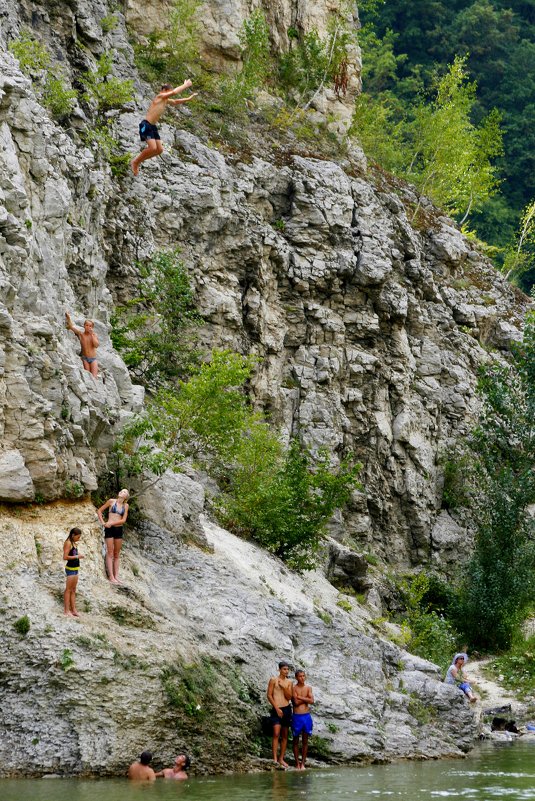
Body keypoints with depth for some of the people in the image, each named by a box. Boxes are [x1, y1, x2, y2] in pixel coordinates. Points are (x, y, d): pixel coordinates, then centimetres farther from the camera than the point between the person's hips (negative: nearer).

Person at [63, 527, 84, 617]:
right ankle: (66, 610, 1)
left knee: (73, 590, 11)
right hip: (70, 568, -9)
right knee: (68, 589, -3)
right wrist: (77, 556, -16)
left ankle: (73, 610, 16)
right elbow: (65, 557, -20)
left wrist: (79, 556, 2)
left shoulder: (73, 543, 13)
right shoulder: (68, 543, -13)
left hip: (75, 569, 9)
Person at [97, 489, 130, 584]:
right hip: (109, 529, -4)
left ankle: (116, 576, 10)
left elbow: (124, 520, -2)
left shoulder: (125, 506, 7)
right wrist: (103, 522, -4)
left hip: (119, 529, 4)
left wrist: (112, 523, -12)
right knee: (110, 553, -4)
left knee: (116, 555, 7)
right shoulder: (112, 501, 0)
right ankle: (111, 577, -6)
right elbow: (99, 511, 5)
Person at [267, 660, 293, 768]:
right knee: (276, 734, -16)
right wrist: (277, 708, -10)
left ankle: (281, 758, 13)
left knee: (285, 735, 7)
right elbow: (269, 695, -4)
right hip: (277, 709, -5)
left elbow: (289, 697, 3)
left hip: (287, 709, 5)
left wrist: (284, 687, -13)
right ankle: (275, 758, -19)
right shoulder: (273, 680, -1)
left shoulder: (289, 682, 11)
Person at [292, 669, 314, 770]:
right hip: (297, 716, -3)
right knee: (296, 740, 4)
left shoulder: (308, 688, 7)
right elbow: (296, 702, -15)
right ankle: (297, 763, 10)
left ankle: (303, 763, 12)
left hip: (306, 716, 3)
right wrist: (306, 699, -5)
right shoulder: (294, 688, -5)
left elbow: (312, 701, -6)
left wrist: (300, 697, -10)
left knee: (305, 741, 6)